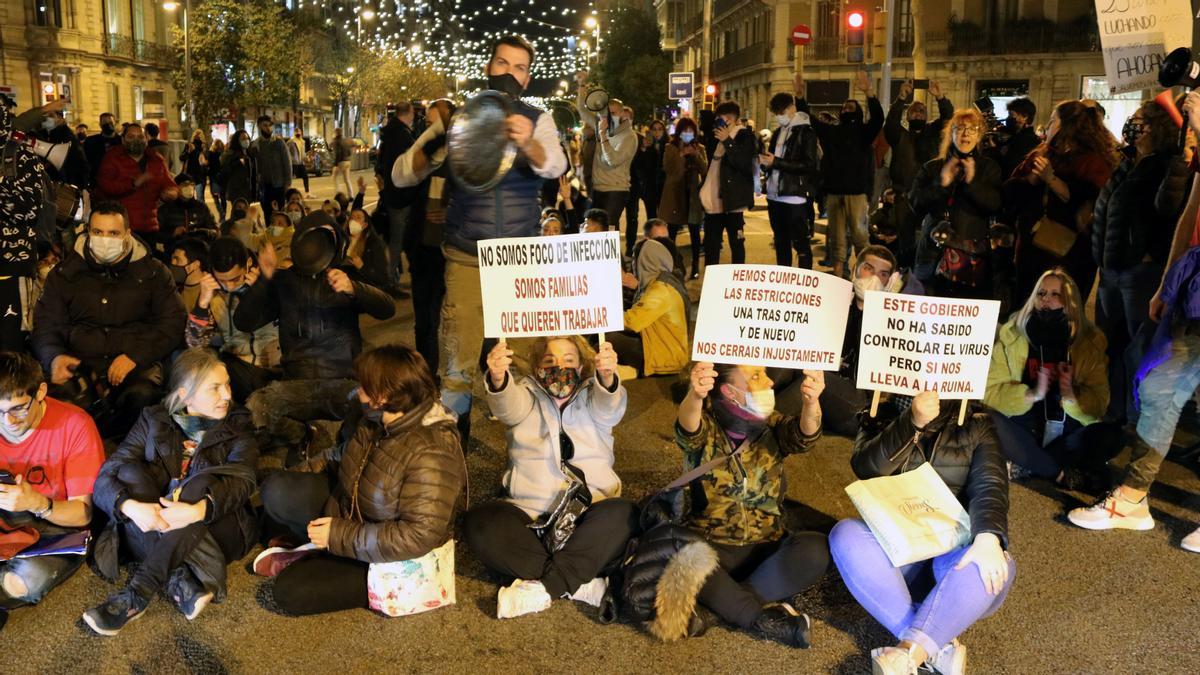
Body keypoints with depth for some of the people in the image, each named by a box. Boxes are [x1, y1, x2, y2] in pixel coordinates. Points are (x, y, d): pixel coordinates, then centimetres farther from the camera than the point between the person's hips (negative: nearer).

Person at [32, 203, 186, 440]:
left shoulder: (153, 272, 10)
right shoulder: (65, 273, 15)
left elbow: (172, 322, 4)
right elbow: (46, 323, 13)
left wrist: (136, 355, -12)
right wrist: (54, 357, -11)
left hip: (137, 364, -1)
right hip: (79, 363, 1)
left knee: (141, 395, -36)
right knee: (57, 399, -34)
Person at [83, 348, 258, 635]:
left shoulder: (237, 427, 4)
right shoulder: (153, 421, 6)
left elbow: (242, 481, -15)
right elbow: (105, 478, -5)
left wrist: (198, 510, -37)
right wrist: (131, 507, -29)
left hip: (214, 532, -1)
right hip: (148, 532, 2)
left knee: (201, 482, -29)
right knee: (130, 471, -22)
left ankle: (138, 593, -31)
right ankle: (180, 580, -35)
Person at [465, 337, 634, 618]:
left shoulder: (591, 397, 10)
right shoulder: (527, 395, 10)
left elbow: (610, 406, -15)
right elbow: (508, 405, -15)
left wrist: (607, 376, -41)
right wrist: (498, 378, -41)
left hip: (589, 516, 0)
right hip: (529, 516, 1)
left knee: (624, 514, -31)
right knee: (477, 523, -26)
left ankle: (542, 588, -28)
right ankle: (581, 583, -26)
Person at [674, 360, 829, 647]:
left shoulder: (772, 428, 2)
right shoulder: (706, 428, -5)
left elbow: (803, 435, -21)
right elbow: (688, 430, -30)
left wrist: (811, 402, -45)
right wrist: (695, 397, -54)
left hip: (766, 547, 3)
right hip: (710, 545, -2)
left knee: (816, 549, -27)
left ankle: (726, 601, -21)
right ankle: (761, 617, -26)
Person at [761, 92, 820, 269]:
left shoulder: (806, 132, -7)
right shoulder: (778, 133, 16)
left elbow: (809, 165, -16)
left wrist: (776, 162, -19)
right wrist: (765, 160, -2)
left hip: (795, 197, -7)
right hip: (774, 195, 8)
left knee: (800, 243, -4)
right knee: (780, 242, 14)